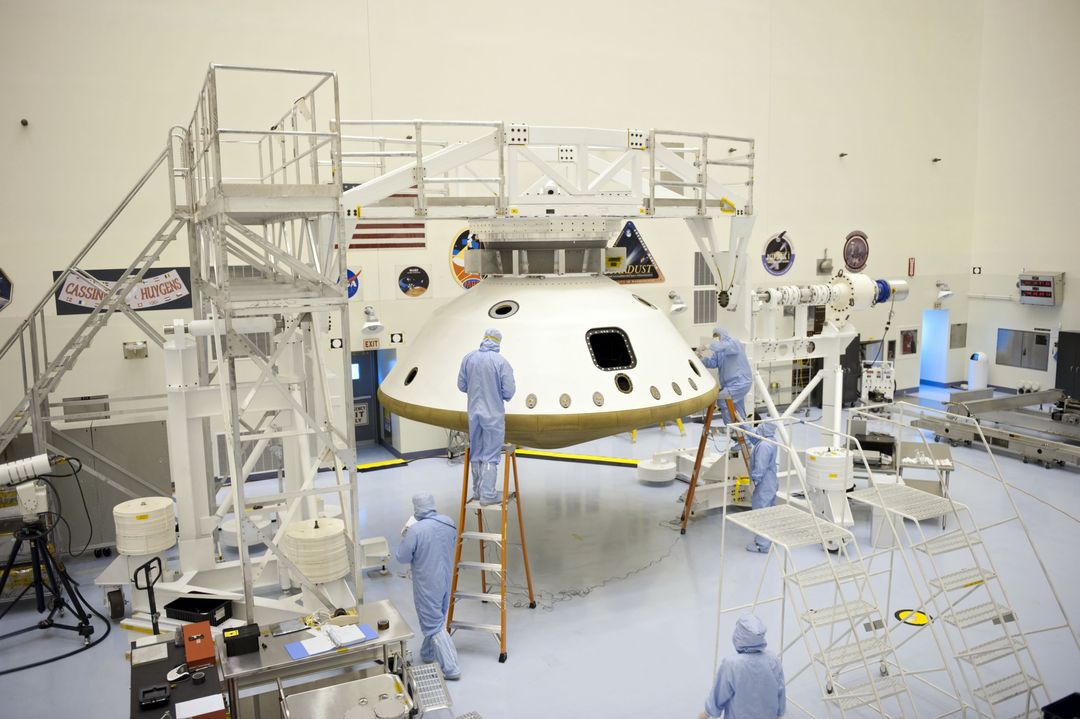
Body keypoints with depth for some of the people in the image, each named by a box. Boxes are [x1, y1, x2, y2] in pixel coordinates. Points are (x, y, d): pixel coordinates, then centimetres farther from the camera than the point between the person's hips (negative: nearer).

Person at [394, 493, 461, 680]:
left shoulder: (416, 530, -25)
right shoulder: (448, 523, -5)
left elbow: (402, 557, -15)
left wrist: (406, 539, 2)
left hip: (427, 585, -7)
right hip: (445, 580, 7)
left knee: (434, 624, 3)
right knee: (437, 618, 23)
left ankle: (450, 668, 4)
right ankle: (428, 653, 41)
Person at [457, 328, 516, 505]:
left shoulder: (468, 358, -1)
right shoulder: (501, 361, -13)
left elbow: (461, 385, 5)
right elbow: (509, 391, -12)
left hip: (474, 413, 4)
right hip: (493, 414, -4)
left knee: (476, 454, 15)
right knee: (490, 456, 2)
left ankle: (477, 491, 24)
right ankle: (488, 494, 3)